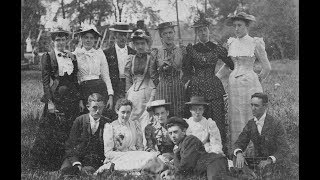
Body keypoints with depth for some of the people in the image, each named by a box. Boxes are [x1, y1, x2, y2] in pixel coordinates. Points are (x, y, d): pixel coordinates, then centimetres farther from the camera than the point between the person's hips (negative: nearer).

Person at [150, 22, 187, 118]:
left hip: (179, 91, 0)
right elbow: (153, 74, 14)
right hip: (162, 91, 0)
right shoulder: (156, 53, 3)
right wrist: (159, 85, 8)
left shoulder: (182, 51, 3)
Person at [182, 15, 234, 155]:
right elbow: (186, 69, 15)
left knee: (219, 119, -5)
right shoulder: (191, 49, 8)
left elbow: (232, 65, 13)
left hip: (214, 88, 0)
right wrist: (188, 80, 1)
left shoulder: (217, 48, 6)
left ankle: (222, 150, 2)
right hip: (196, 88, 1)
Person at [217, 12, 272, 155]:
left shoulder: (255, 43, -5)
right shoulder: (231, 43, 9)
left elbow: (267, 68, -1)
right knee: (235, 117, 6)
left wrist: (257, 81, 10)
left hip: (249, 84, -4)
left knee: (251, 117, -2)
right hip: (234, 84, 5)